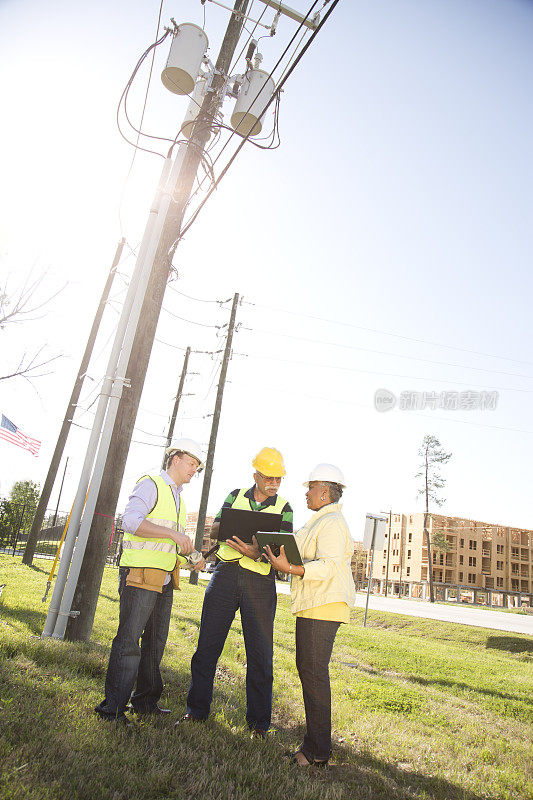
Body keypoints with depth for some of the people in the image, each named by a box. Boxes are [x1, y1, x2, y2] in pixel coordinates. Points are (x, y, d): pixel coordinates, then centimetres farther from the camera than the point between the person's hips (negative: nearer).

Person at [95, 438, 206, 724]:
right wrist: (173, 533, -26)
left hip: (164, 581, 9)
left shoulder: (179, 500, 21)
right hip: (140, 574, -9)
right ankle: (112, 707, 7)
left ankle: (146, 701, 26)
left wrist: (192, 559, 8)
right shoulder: (151, 485, -6)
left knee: (155, 642, 14)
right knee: (128, 640, -5)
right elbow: (131, 521, -22)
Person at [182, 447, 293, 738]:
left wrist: (257, 553, -25)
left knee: (260, 653, 3)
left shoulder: (283, 507, 6)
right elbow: (214, 529, 5)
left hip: (260, 581, -1)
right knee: (207, 644, 6)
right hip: (226, 574, 1)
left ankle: (258, 721, 19)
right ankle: (196, 710, 23)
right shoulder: (236, 496, 10)